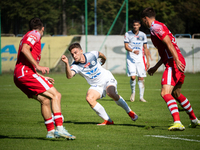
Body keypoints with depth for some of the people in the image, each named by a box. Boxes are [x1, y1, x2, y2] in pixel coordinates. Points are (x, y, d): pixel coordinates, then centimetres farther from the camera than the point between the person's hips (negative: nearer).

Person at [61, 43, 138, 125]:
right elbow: (69, 76, -38)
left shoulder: (91, 55, -14)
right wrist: (66, 63, -53)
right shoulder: (75, 66, -16)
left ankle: (129, 112, -10)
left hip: (107, 79, -2)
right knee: (89, 98, -27)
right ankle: (108, 121, -15)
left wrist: (104, 59, 35)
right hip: (96, 86, 2)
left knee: (111, 93, -33)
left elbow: (100, 54, 12)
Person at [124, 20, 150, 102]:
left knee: (141, 78, -2)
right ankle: (133, 92, 11)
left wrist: (147, 60, 9)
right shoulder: (128, 34, 1)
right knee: (133, 77, -15)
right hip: (131, 58, -2)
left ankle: (141, 97, 6)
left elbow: (145, 48, 13)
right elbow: (126, 46, -6)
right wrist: (133, 51, -26)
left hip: (140, 58, 2)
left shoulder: (143, 35, 9)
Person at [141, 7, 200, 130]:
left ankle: (177, 123, -32)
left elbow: (169, 44, -20)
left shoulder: (156, 27, -7)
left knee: (165, 93, -19)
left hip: (173, 64, -10)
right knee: (176, 94, 24)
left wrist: (177, 61, -29)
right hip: (179, 62, 10)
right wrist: (156, 67, 37)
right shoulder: (159, 26, 24)